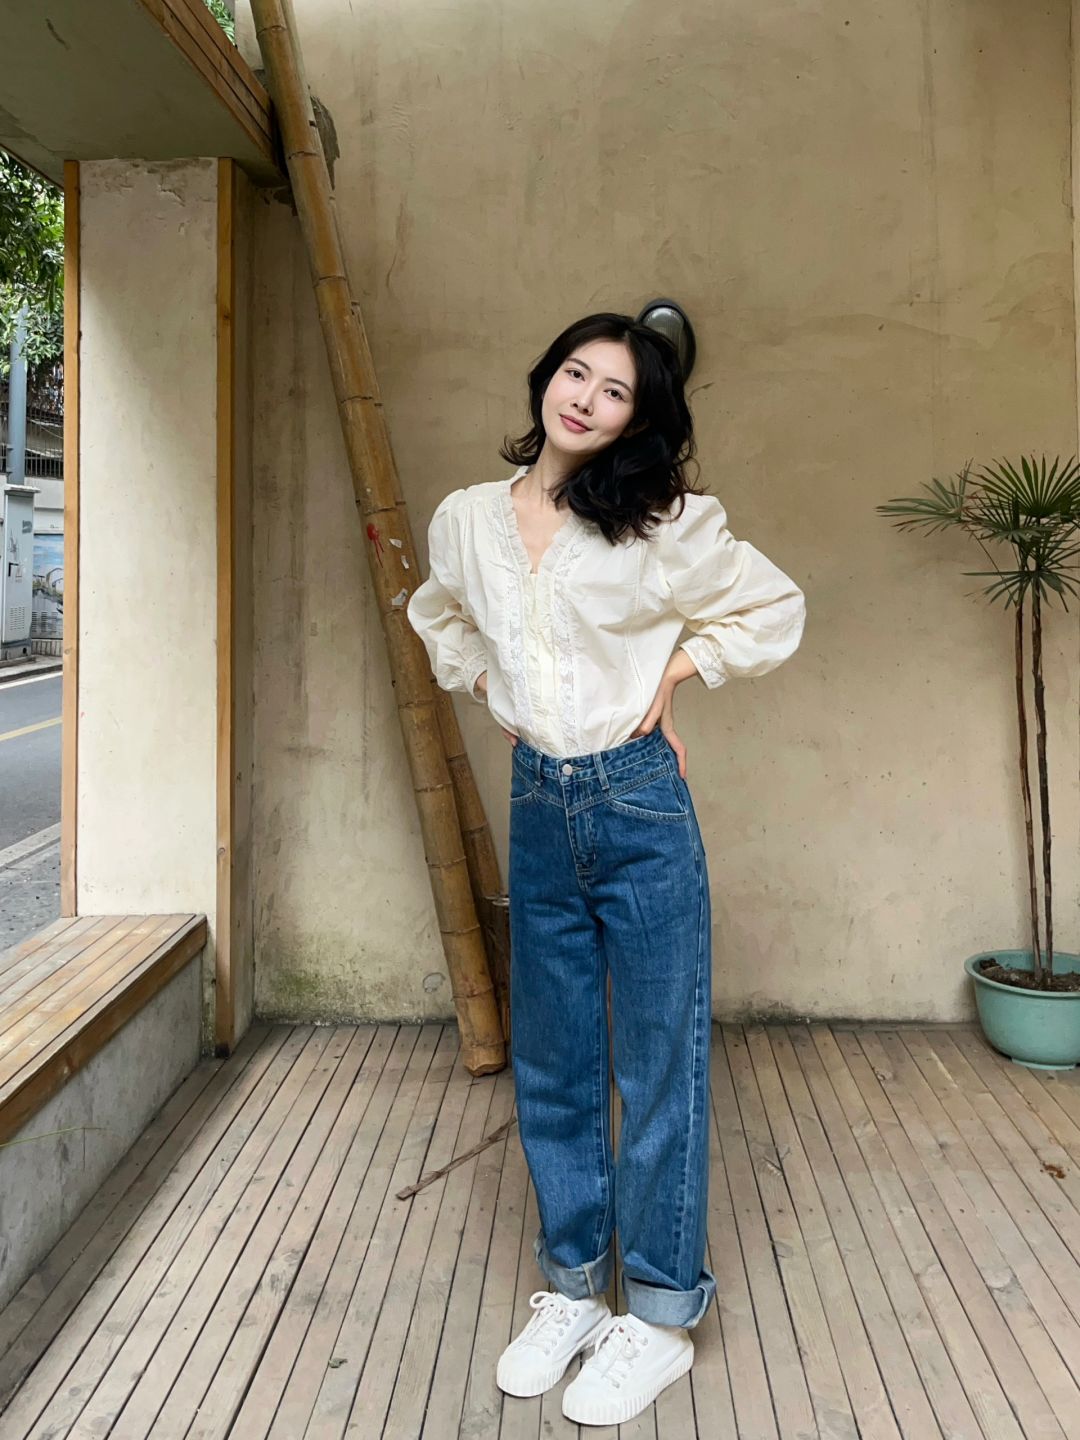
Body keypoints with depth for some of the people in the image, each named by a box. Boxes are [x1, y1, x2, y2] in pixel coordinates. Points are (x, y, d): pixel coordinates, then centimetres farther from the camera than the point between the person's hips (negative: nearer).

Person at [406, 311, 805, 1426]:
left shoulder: (660, 525, -7)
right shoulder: (467, 519, 5)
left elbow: (774, 608, 3)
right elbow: (438, 616, 25)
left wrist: (675, 674, -4)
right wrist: (483, 685, 11)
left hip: (639, 804, -4)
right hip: (538, 804, 5)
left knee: (659, 1064, 5)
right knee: (551, 1063, 14)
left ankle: (660, 1314, 22)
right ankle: (572, 1288, 32)